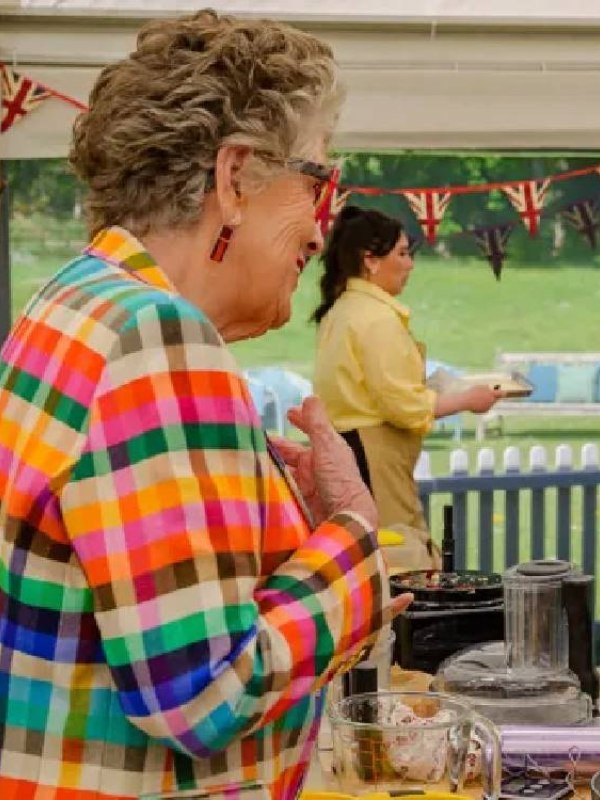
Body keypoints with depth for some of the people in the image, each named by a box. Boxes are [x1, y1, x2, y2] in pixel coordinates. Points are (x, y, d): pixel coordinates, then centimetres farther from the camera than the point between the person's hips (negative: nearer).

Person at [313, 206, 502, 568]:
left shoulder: (340, 311, 14)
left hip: (345, 448, 10)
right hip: (375, 458, -10)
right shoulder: (377, 318, -16)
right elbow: (405, 407, -17)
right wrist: (468, 400, -5)